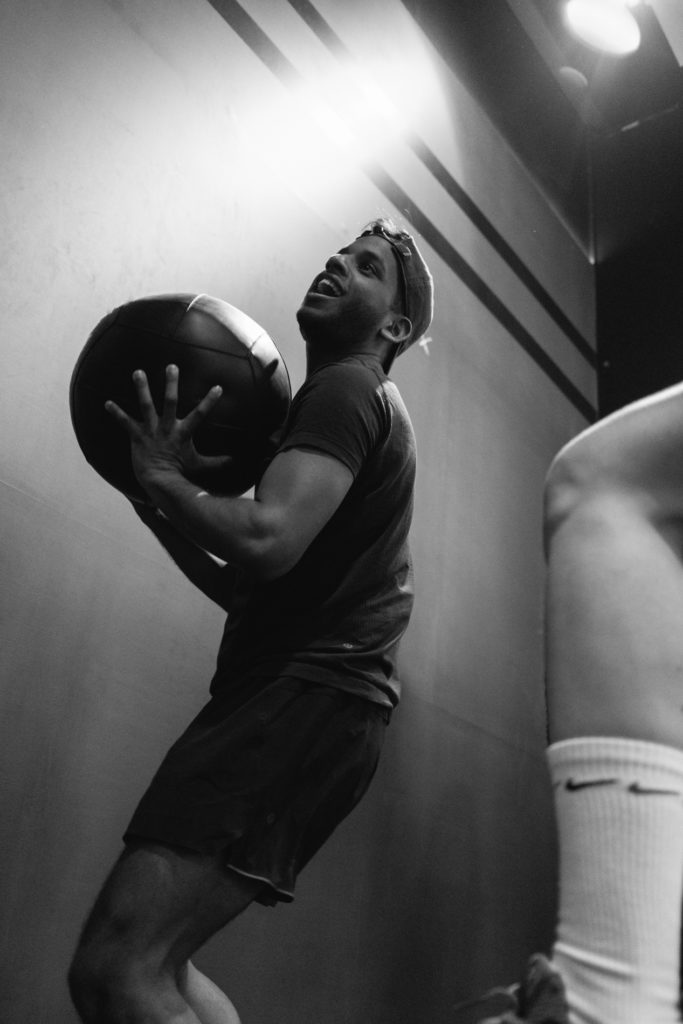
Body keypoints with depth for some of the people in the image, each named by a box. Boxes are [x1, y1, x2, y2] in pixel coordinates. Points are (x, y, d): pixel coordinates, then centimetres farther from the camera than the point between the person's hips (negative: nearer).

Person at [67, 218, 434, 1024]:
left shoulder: (347, 390, -3)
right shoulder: (351, 405, 28)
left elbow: (266, 542, -23)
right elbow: (250, 590, 28)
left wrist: (165, 478, -6)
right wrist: (159, 504, 19)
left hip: (307, 700, -10)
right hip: (298, 699, 10)